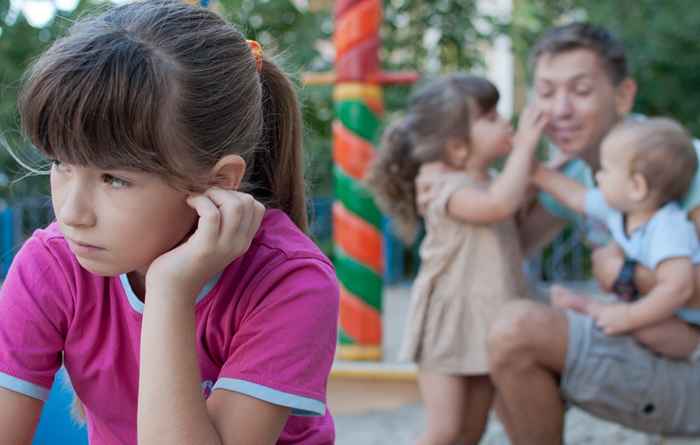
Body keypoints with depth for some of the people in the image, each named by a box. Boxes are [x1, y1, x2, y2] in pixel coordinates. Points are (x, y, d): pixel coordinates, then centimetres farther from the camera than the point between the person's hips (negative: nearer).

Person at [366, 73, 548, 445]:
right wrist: (524, 147, -29)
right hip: (447, 330, -8)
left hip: (484, 328, 8)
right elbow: (501, 204, -38)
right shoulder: (452, 191, -19)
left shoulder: (489, 183, 10)